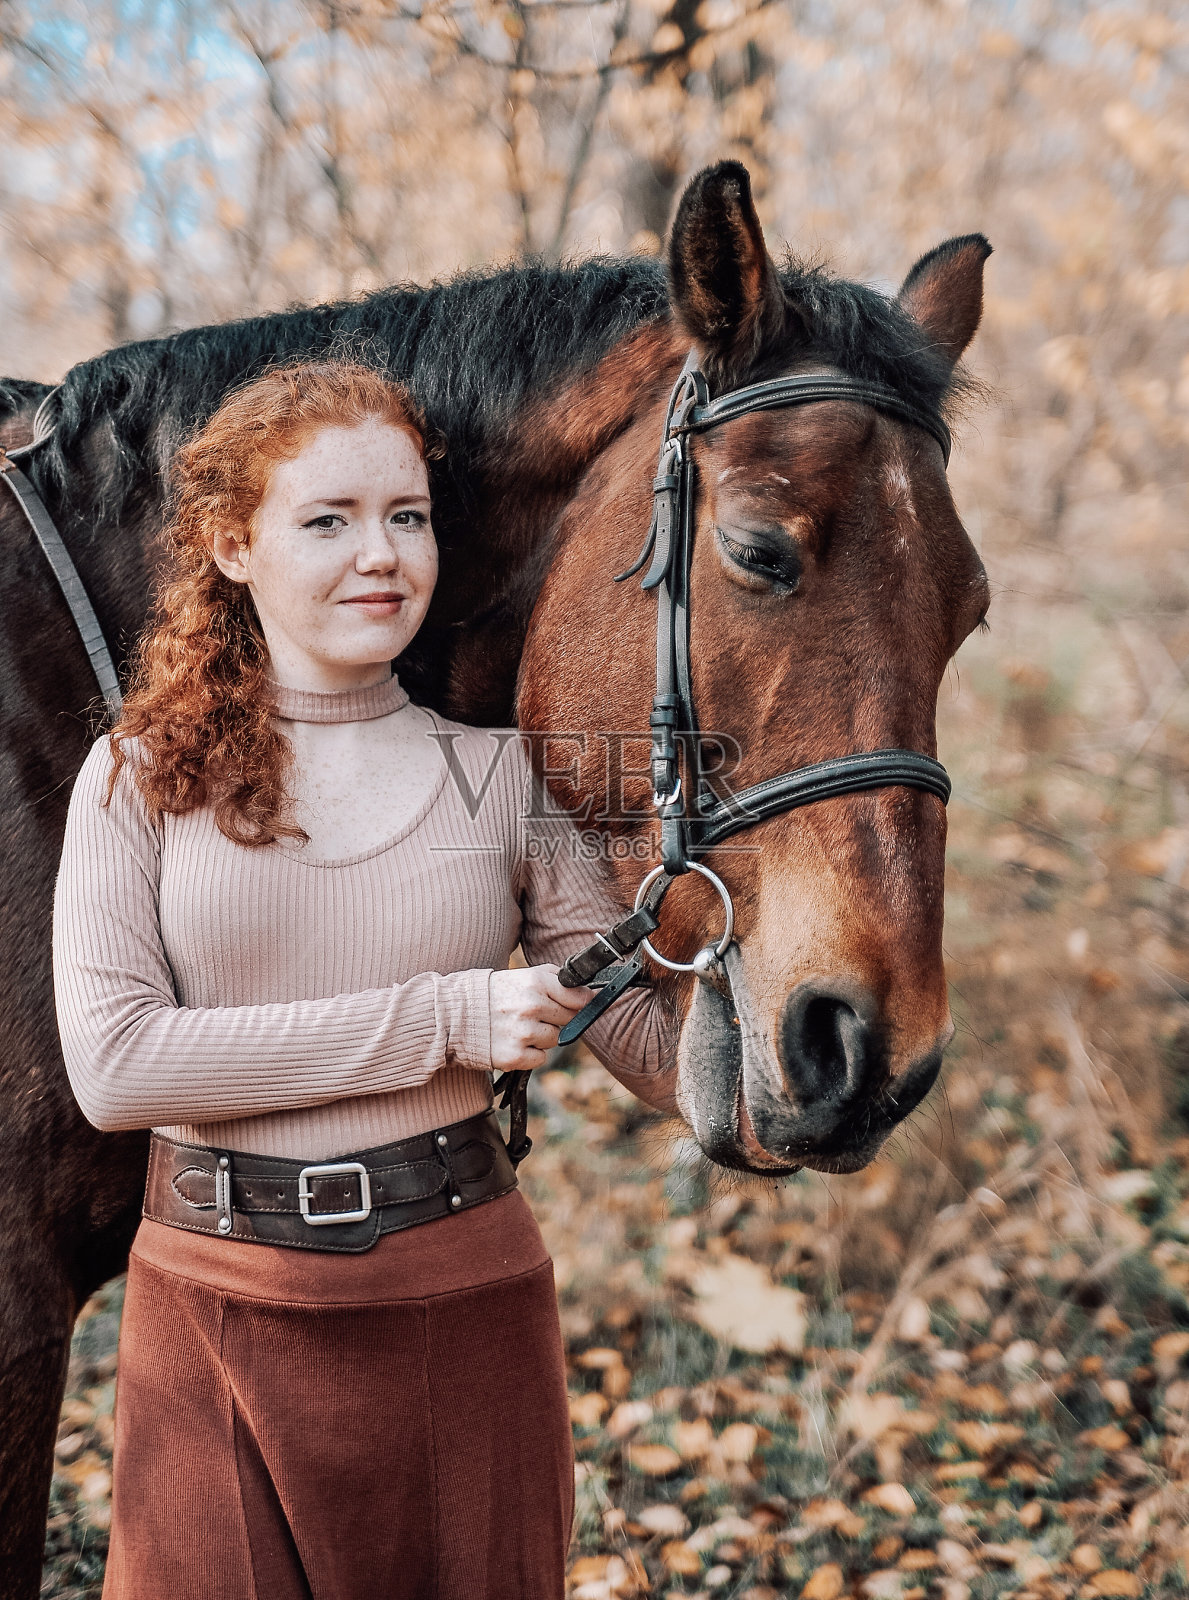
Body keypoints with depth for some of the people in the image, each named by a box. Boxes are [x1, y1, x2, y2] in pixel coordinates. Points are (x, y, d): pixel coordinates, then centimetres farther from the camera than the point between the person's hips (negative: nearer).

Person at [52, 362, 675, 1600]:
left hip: (463, 1304, 1)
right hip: (216, 1312, -1)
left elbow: (670, 1051, 0)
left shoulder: (498, 777, 1)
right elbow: (111, 1066, -13)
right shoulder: (141, 778, -2)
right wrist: (437, 1020, -17)